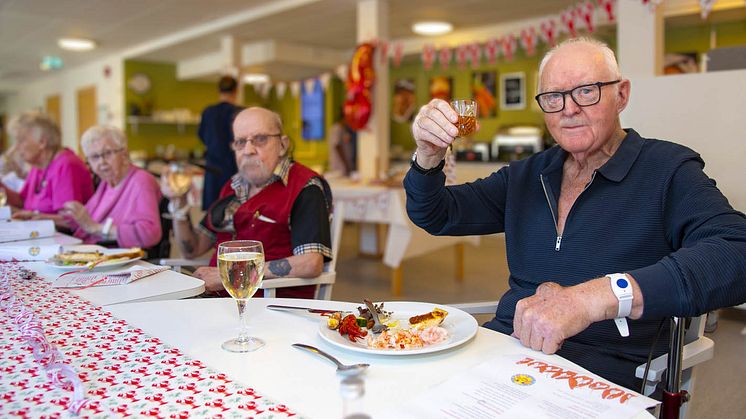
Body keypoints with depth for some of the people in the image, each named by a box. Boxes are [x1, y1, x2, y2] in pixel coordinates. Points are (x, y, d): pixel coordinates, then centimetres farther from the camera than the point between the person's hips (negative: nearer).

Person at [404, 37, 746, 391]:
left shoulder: (668, 170, -3)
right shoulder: (528, 174, 14)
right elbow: (437, 216, 15)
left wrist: (600, 296, -33)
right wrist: (429, 156, -7)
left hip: (606, 369, -4)